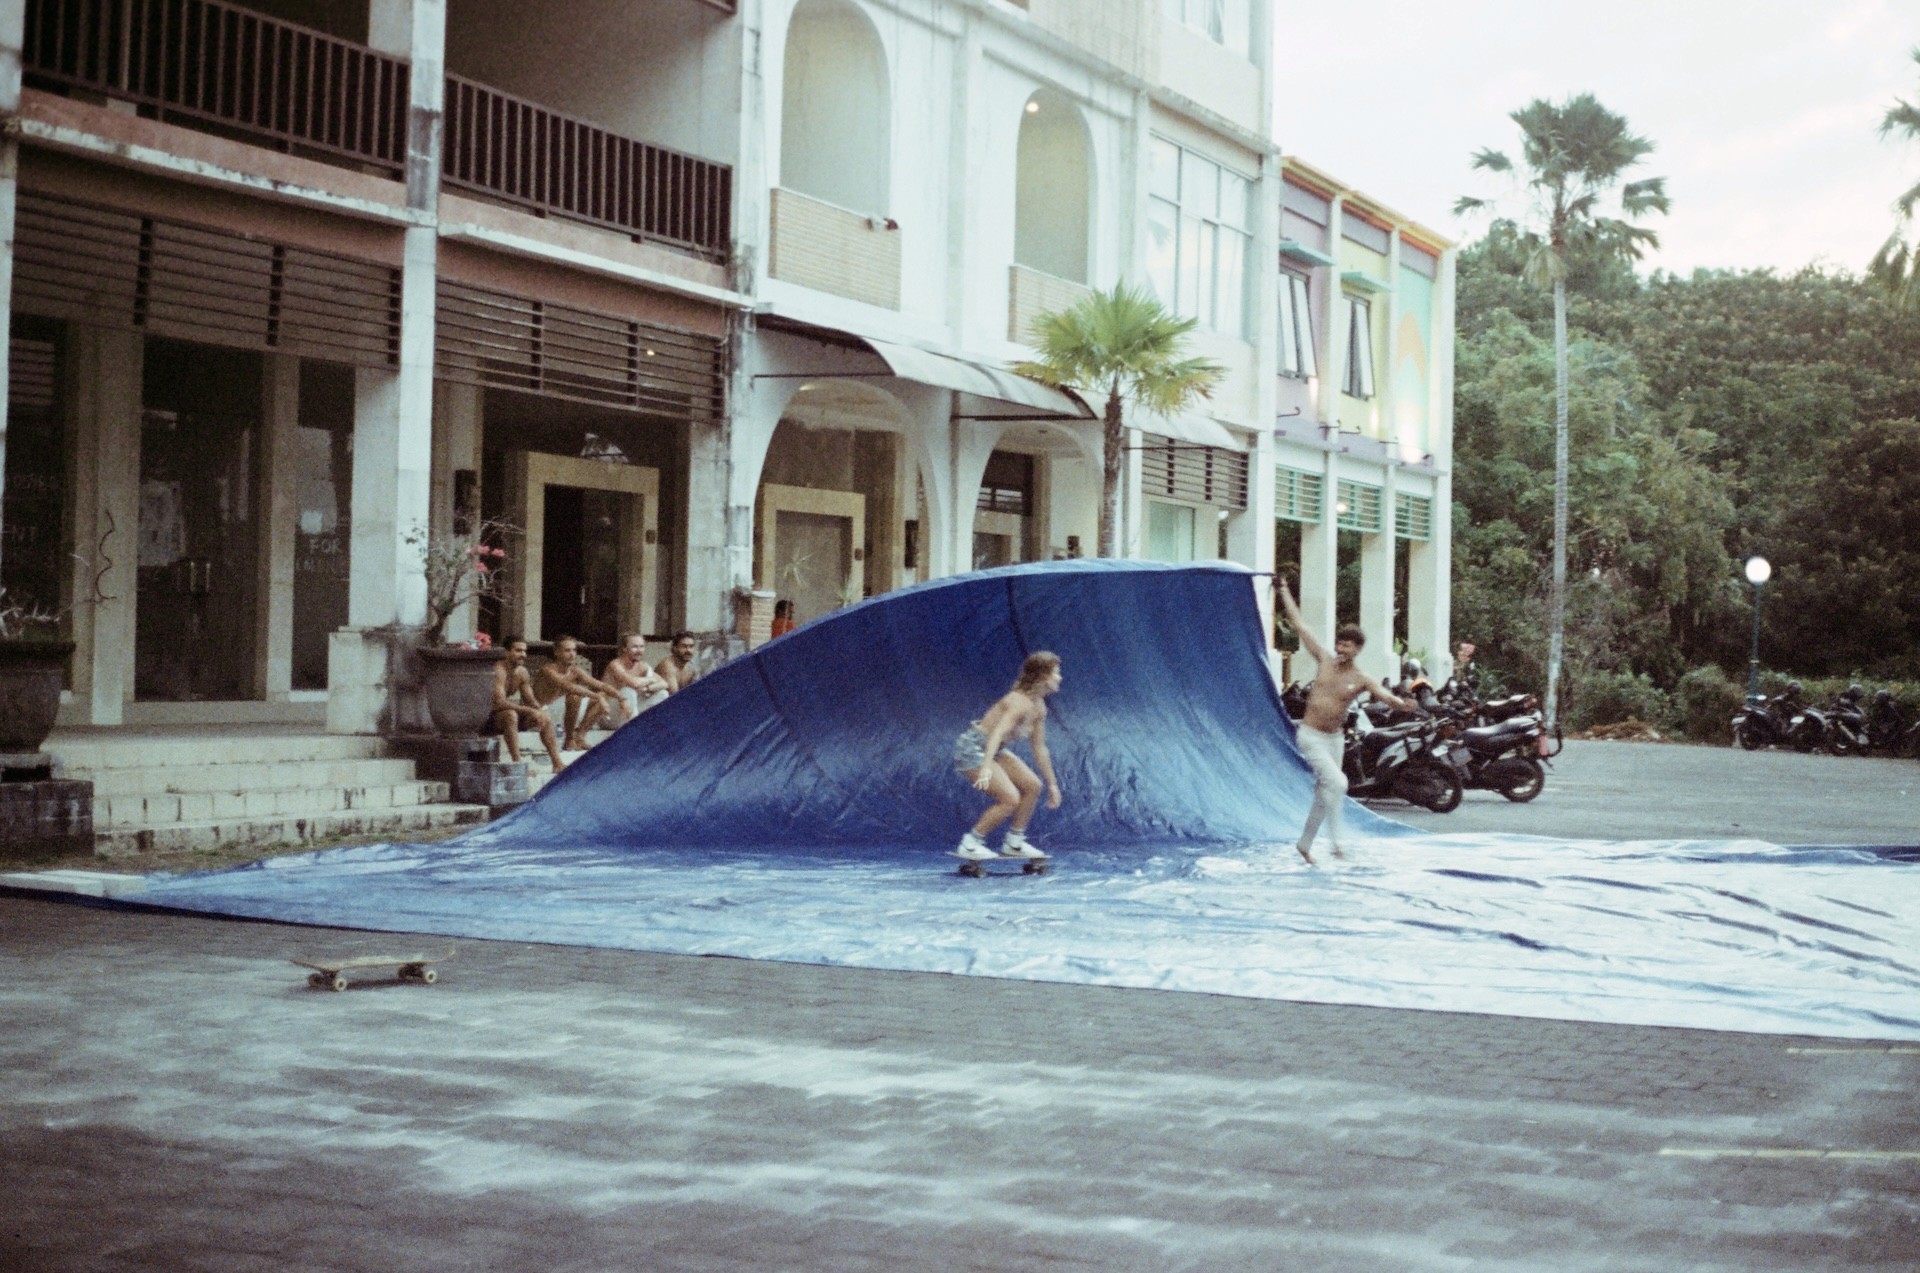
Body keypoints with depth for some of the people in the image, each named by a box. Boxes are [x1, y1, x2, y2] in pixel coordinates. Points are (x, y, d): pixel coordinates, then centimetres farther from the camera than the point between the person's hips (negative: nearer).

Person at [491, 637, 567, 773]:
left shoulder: (522, 672, 4)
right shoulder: (498, 671, -23)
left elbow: (530, 700, 7)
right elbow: (500, 702, -33)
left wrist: (539, 712, -16)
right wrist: (530, 711, -35)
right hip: (490, 717, -9)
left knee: (546, 718, 1)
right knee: (511, 715, -38)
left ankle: (557, 763, 1)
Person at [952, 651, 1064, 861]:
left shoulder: (1039, 708, 4)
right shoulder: (1020, 702, -25)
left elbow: (1039, 748, 14)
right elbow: (998, 733, -39)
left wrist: (1052, 784, 18)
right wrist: (986, 768, -51)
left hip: (993, 750, 10)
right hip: (973, 749, -10)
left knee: (1032, 786, 5)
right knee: (1010, 799, -18)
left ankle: (1014, 842, 15)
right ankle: (970, 844, -6)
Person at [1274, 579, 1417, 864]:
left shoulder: (1362, 680, -4)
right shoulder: (1324, 661, -4)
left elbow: (1383, 693, -24)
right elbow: (1299, 625, 0)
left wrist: (1401, 703, -47)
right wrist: (1284, 591, 3)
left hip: (1334, 739, 3)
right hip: (1310, 736, -3)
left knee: (1324, 793, 14)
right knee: (1337, 783, -21)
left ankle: (1305, 844, 31)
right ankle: (1335, 839, -13)